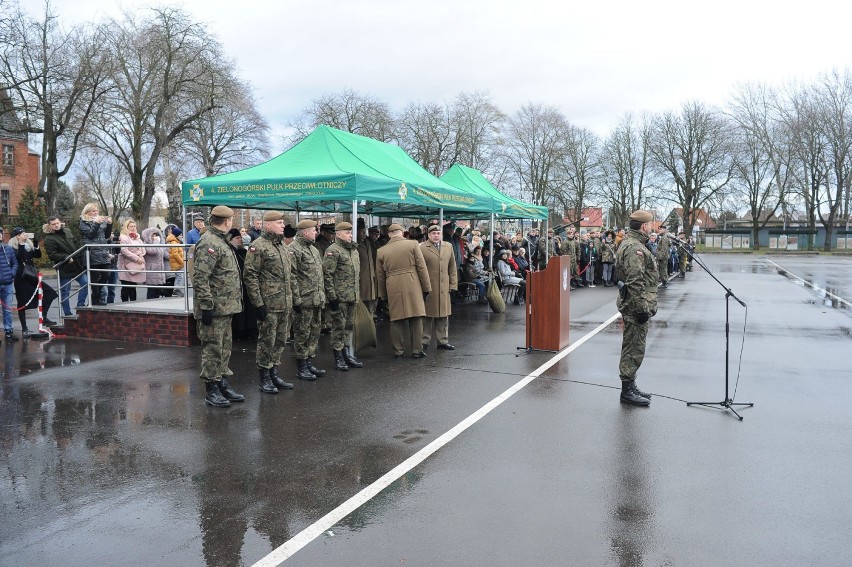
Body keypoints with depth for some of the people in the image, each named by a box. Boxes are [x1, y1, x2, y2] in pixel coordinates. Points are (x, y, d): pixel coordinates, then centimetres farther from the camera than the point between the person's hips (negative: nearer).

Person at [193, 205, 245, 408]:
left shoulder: (220, 242, 17)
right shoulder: (209, 244, -16)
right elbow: (200, 278, -22)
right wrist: (206, 306, -23)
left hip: (225, 307, 10)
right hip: (214, 308, -10)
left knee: (225, 348, 15)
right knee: (213, 349, -2)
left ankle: (222, 383, 25)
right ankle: (211, 389, 7)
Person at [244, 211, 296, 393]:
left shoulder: (284, 247, 16)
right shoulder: (258, 246, -9)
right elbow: (250, 276, -14)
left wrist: (294, 297, 18)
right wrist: (257, 303, -17)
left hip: (285, 305, 8)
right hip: (268, 304, -8)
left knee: (280, 341, 13)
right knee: (267, 341, 0)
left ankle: (274, 374, 25)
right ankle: (264, 379, 11)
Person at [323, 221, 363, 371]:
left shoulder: (353, 250, 16)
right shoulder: (333, 251, -11)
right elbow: (327, 274, -16)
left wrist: (358, 293, 21)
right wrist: (332, 296, -18)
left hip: (352, 296, 8)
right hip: (339, 297, -8)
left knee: (349, 325, 14)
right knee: (339, 326, -1)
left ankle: (347, 354, 24)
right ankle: (338, 357, 8)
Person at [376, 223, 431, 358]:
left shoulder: (381, 251, 8)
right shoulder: (413, 244, 1)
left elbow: (380, 276, 13)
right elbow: (422, 268, -1)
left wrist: (383, 295, 21)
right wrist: (426, 288, 4)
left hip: (393, 289, 2)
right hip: (413, 287, -2)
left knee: (396, 320, 8)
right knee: (416, 319, 5)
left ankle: (398, 351, 12)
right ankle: (417, 350, 8)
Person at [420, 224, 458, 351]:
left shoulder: (448, 246, 12)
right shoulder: (422, 248, -4)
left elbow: (452, 268, 14)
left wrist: (453, 285, 10)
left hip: (444, 289, 5)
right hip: (428, 288, -4)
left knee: (443, 316, 9)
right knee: (427, 316, 3)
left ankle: (443, 341, 20)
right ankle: (425, 342, 12)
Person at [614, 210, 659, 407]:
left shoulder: (630, 244, 18)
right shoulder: (634, 248, -18)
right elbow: (636, 282, -25)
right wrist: (642, 308, -24)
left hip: (632, 305, 11)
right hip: (636, 306, -11)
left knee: (632, 347, 17)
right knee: (634, 348, -4)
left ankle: (630, 386, 26)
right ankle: (627, 390, 3)